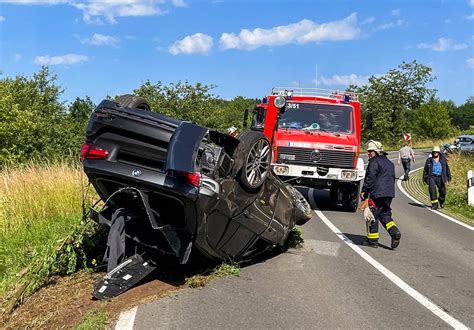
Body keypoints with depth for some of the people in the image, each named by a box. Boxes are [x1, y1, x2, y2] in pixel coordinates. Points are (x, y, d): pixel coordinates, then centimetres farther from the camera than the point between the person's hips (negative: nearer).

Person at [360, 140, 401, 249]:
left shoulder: (374, 161, -8)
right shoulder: (389, 163, 20)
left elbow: (370, 178, -15)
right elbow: (392, 178, 23)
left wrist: (364, 191, -10)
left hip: (377, 193, -8)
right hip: (389, 193, 8)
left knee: (372, 215, 2)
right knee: (384, 215, 16)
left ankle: (372, 240, 7)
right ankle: (395, 232, -6)